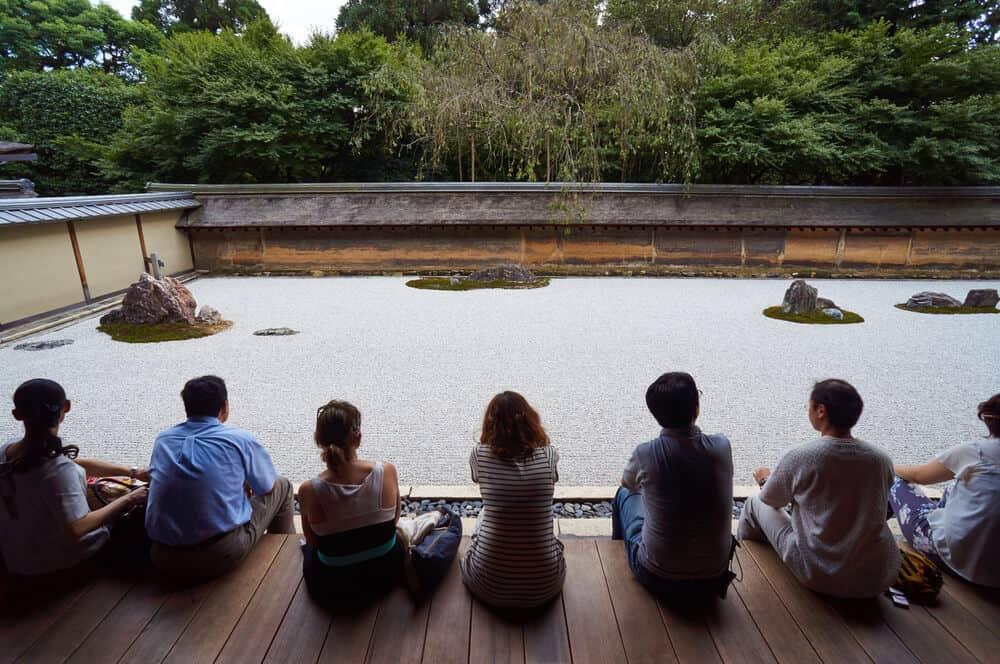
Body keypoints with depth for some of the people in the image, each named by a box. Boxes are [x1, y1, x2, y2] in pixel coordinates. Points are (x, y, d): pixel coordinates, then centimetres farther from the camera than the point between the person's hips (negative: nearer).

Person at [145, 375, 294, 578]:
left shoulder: (162, 440, 5)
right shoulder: (240, 439, -7)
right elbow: (268, 486, 7)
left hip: (164, 560, 5)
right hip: (223, 559, -5)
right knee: (282, 487, 17)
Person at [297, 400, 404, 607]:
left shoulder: (309, 491, -23)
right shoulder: (387, 472, -21)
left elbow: (313, 542, -4)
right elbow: (394, 521, -2)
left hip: (332, 591, -1)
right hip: (387, 575, 1)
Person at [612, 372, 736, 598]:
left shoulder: (645, 454, -19)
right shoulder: (722, 447, -14)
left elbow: (628, 484, 5)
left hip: (657, 579, -3)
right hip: (714, 577, 3)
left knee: (625, 494, 21)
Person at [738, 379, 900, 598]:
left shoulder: (799, 457, -18)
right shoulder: (882, 460, -8)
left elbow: (771, 500, 1)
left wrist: (767, 478, 24)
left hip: (819, 577, -4)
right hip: (879, 580, 4)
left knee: (754, 504, 16)